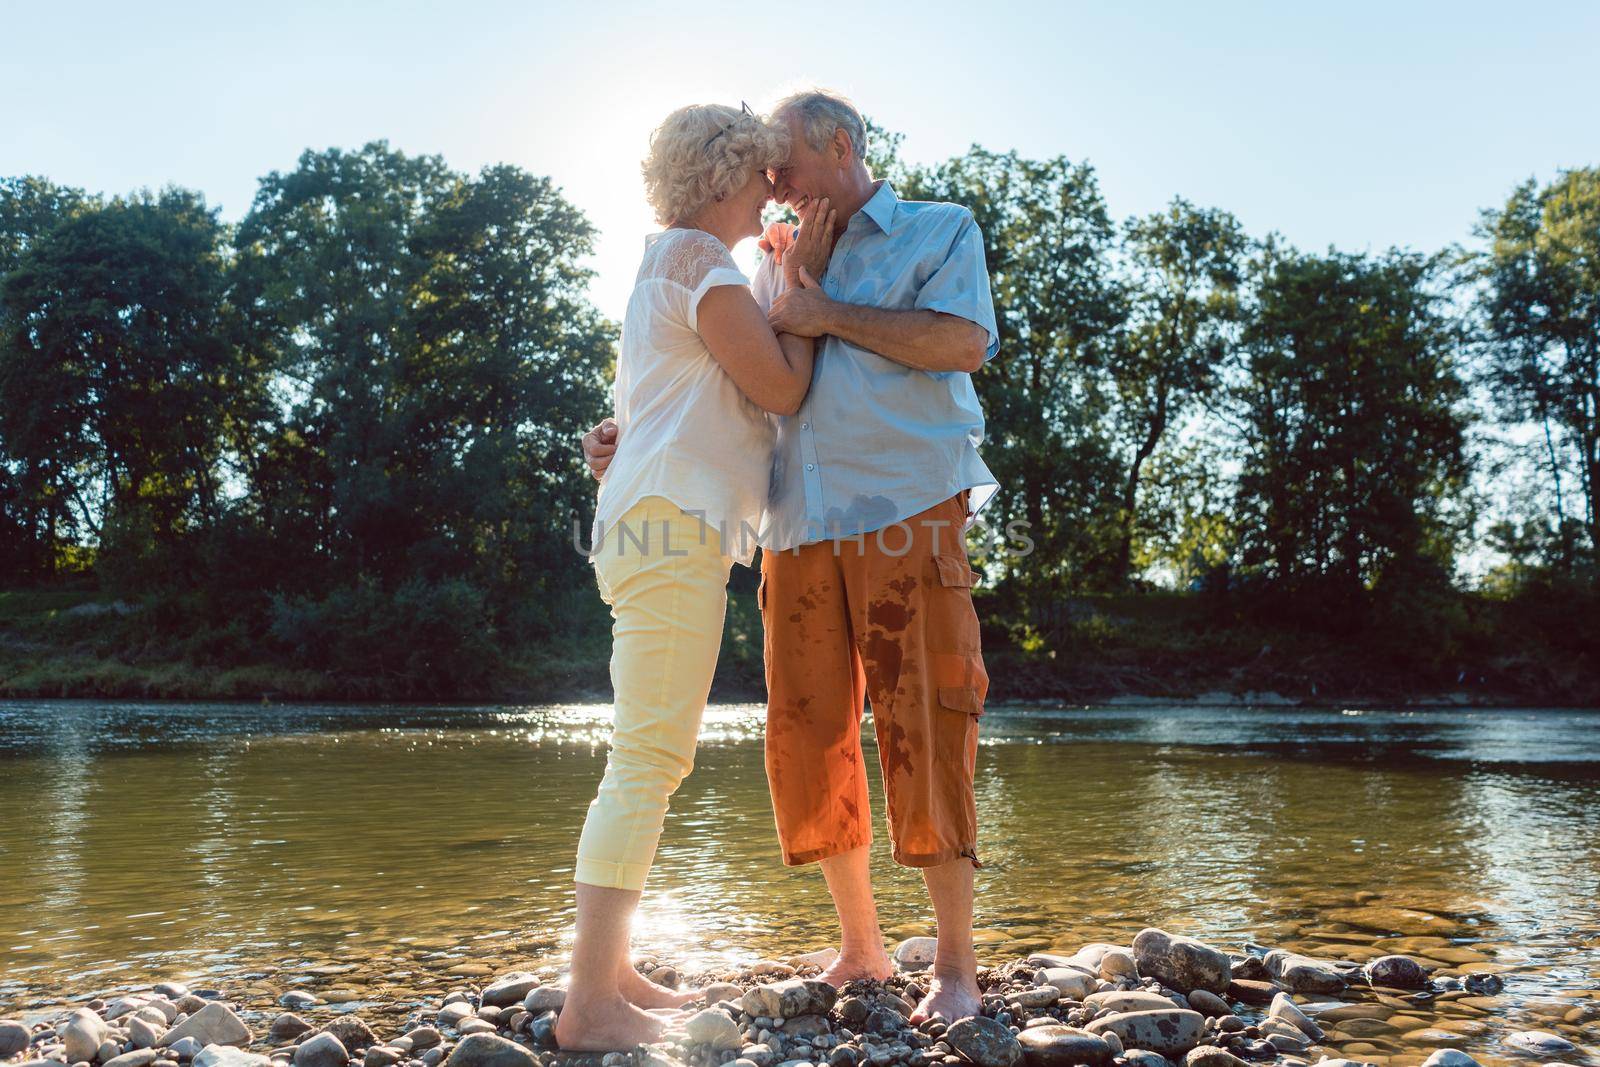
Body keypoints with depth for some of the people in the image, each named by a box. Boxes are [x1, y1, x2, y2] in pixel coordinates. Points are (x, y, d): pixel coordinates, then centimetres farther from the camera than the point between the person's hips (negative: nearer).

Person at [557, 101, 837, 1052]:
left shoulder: (671, 263, 26)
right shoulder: (696, 257, -4)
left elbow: (752, 385, 30)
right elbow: (782, 388, -9)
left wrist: (794, 283, 25)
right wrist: (807, 279, 4)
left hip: (663, 527, 11)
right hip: (672, 521, -11)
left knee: (651, 759, 10)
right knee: (650, 759, -13)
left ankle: (611, 973, 15)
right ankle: (591, 1006, -12)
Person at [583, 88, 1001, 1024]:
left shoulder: (940, 232, 11)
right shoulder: (779, 269, 25)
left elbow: (968, 341, -8)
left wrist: (829, 316, -7)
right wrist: (637, 442, 9)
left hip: (906, 514, -5)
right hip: (799, 530, 5)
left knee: (923, 732, -7)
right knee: (810, 739, 3)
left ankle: (956, 966, 5)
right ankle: (861, 948, 18)